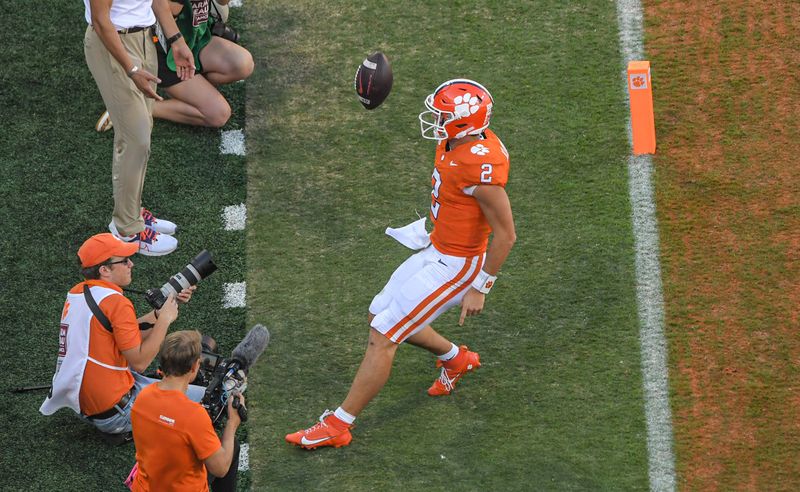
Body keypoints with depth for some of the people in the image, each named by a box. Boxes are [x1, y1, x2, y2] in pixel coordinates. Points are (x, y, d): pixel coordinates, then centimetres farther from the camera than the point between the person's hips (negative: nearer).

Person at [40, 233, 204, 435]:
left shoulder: (75, 294, 8)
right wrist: (165, 319, -10)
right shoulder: (115, 302, -19)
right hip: (115, 414, -9)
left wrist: (163, 310, 7)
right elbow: (140, 362, -18)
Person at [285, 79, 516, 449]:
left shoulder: (479, 165, -30)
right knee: (380, 317, 22)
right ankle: (456, 359, 41)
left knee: (382, 338, -7)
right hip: (437, 250, 10)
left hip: (454, 267, -10)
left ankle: (338, 425, 2)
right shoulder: (457, 142, -2)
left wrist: (479, 289, -19)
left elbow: (505, 234, -24)